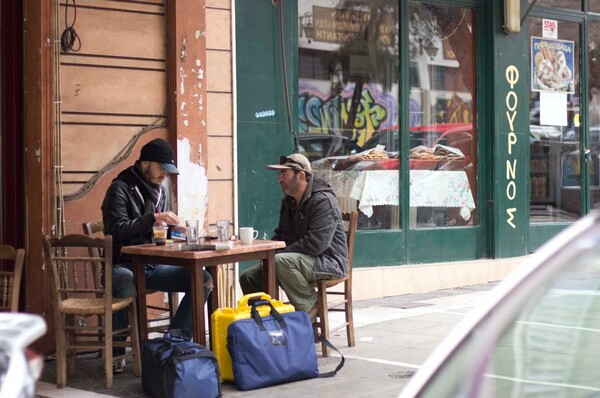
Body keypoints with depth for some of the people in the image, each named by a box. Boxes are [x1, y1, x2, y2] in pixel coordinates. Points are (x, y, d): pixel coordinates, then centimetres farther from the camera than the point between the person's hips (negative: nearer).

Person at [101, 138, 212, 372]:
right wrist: (154, 218, -24)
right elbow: (117, 229, -19)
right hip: (124, 265, -7)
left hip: (152, 266, 7)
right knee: (126, 287, -42)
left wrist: (171, 227, 4)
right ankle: (116, 353, -18)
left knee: (203, 280, -13)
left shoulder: (160, 190, 16)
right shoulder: (121, 188, -7)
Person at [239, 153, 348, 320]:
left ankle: (311, 306, -19)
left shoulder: (324, 201, -17)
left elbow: (315, 244, -26)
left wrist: (277, 255, -21)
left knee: (281, 261, -35)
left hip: (328, 261, -9)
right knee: (248, 277, -1)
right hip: (299, 260, 9)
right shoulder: (288, 202, 13)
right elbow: (280, 236, 22)